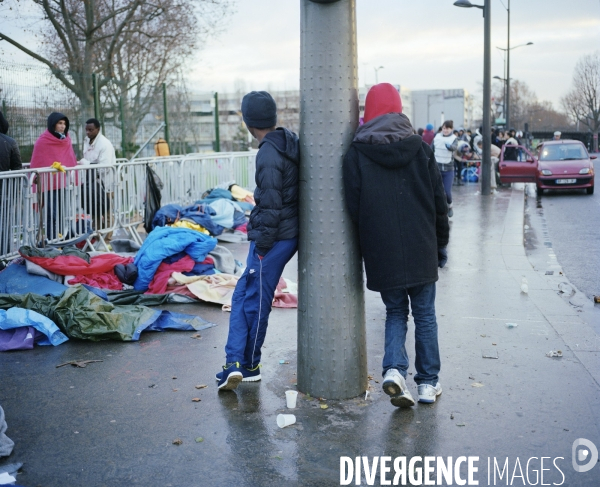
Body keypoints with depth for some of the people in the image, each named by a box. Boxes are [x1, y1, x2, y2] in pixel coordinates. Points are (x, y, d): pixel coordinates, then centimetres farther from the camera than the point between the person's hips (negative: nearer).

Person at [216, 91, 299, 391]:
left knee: (254, 301, 2)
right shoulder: (291, 143, 8)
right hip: (291, 232, 9)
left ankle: (242, 365, 14)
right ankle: (241, 365, 16)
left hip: (274, 238, -9)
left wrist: (262, 243, -12)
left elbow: (271, 205, -20)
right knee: (243, 296, 14)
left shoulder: (268, 154, -19)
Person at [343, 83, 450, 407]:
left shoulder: (356, 154, -4)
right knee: (424, 315, 12)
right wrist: (441, 244, 14)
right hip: (421, 250, 0)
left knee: (395, 313, 14)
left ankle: (394, 369, -6)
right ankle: (428, 383, 19)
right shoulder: (420, 149, 0)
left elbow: (354, 208, -3)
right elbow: (439, 202, 3)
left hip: (381, 252, 0)